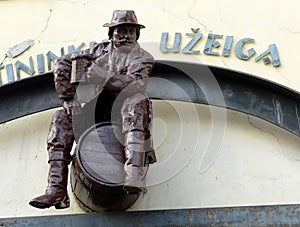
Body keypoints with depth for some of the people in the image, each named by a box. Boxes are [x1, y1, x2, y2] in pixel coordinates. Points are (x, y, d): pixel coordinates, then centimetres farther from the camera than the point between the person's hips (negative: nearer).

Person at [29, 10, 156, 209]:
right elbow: (63, 63, 11)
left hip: (125, 111, -4)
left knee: (137, 101, -37)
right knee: (61, 119, -18)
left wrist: (103, 77, -26)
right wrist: (68, 97, -1)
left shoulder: (143, 58, 6)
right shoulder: (101, 50, 15)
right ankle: (57, 189, -25)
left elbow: (135, 84, -16)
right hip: (97, 110, 4)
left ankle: (134, 173, -55)